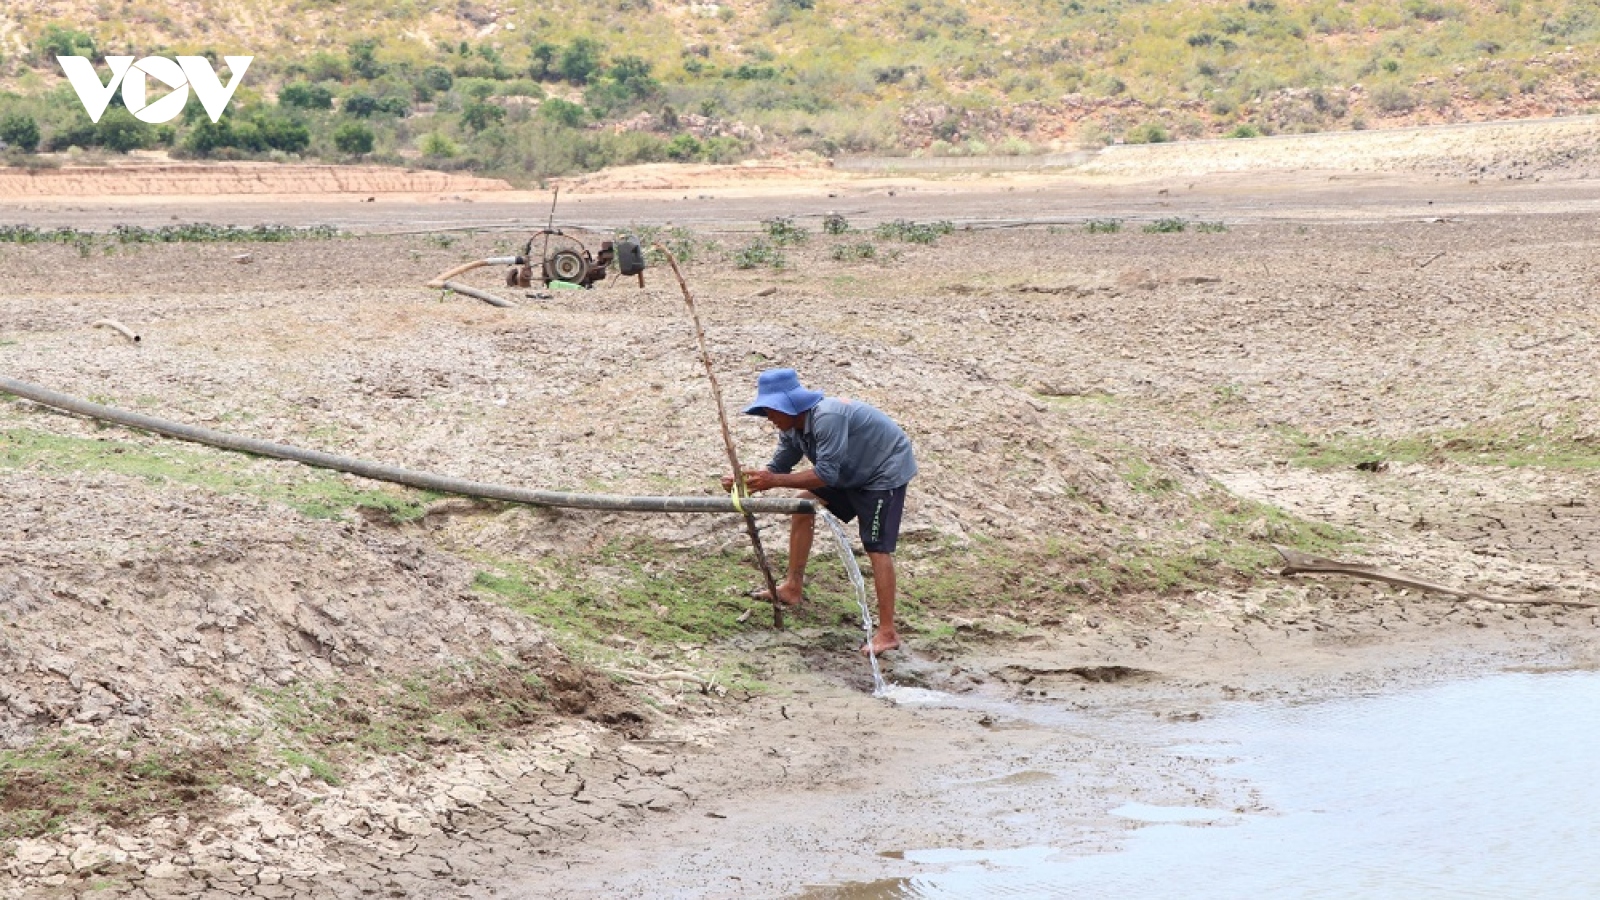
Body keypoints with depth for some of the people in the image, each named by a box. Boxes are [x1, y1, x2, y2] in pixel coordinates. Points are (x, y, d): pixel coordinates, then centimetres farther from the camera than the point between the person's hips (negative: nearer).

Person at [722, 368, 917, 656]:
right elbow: (777, 469, 1)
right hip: (852, 473, 10)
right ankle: (793, 588, 18)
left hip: (886, 471, -10)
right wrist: (744, 481, -18)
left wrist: (775, 481, -36)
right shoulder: (792, 427, -3)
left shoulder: (827, 418, -33)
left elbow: (826, 474, -35)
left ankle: (887, 633, -15)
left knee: (878, 549, -15)